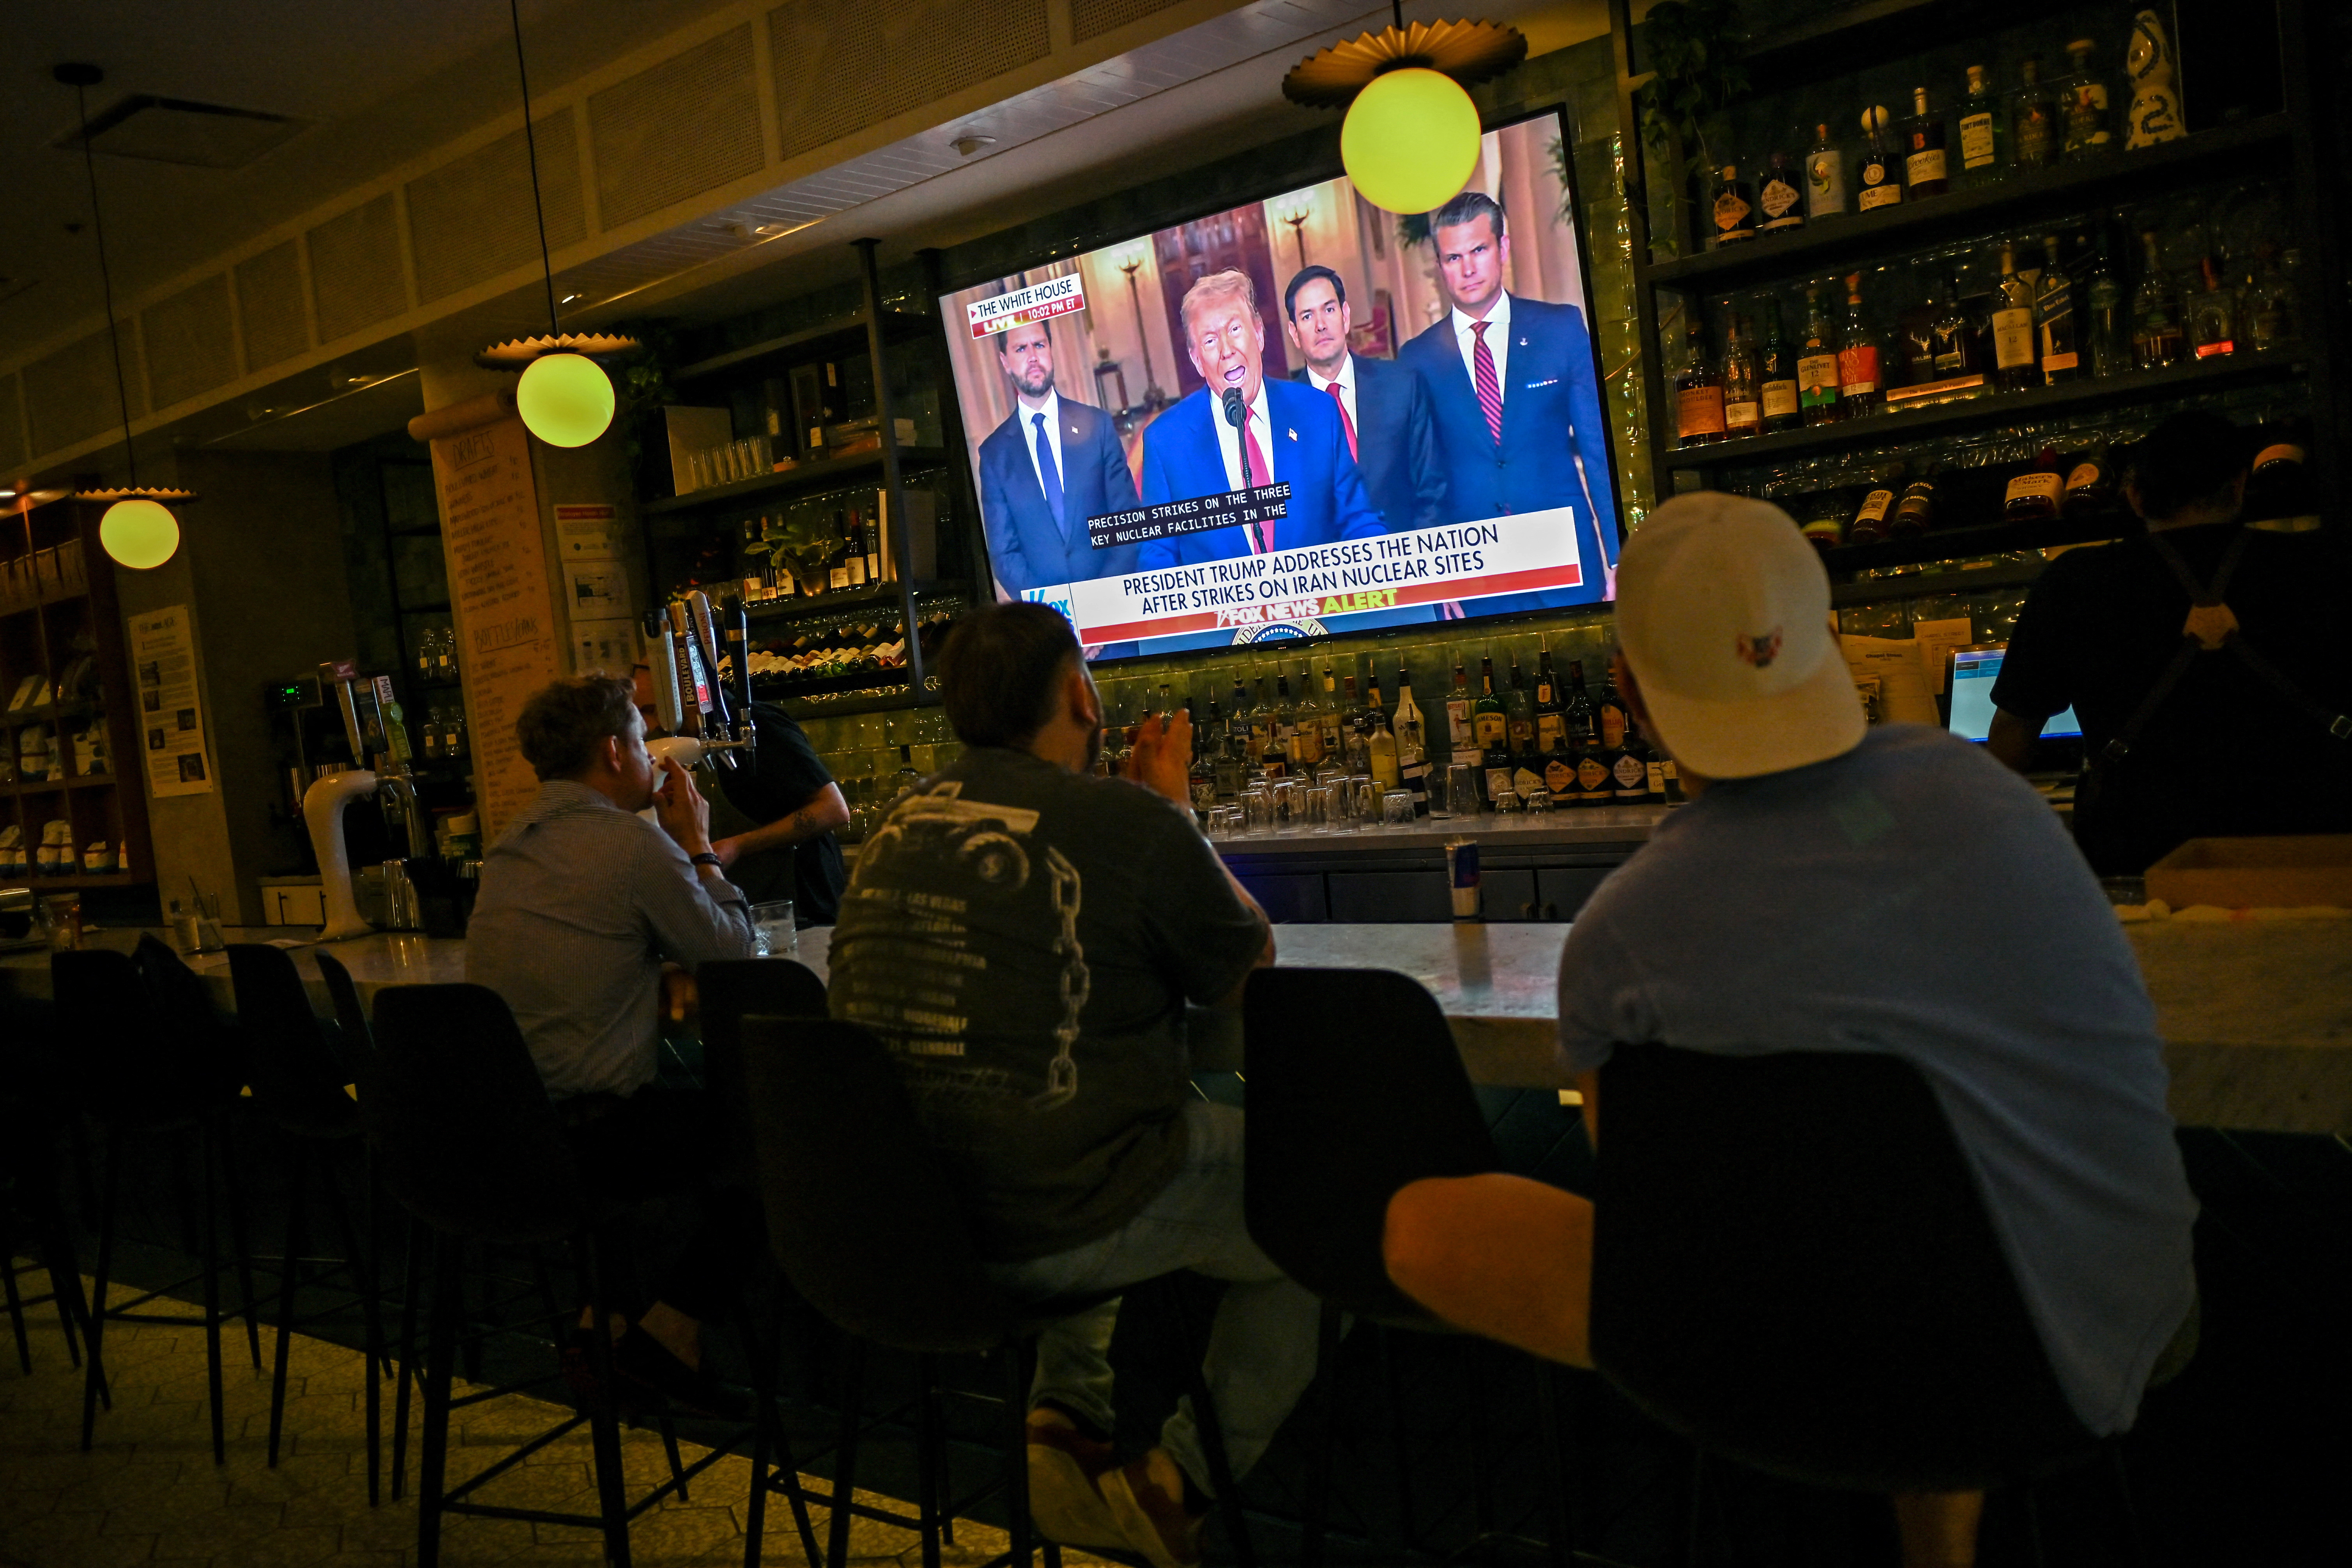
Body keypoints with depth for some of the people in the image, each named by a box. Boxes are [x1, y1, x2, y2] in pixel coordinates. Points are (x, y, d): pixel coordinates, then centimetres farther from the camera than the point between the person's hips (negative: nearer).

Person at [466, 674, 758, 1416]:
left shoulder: (513, 841, 14)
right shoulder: (633, 841, -14)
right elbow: (733, 950, -4)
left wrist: (681, 850, 19)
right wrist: (697, 845, 7)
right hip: (591, 1137, -9)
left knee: (690, 1098, 28)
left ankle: (605, 1314, 25)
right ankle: (669, 1330, 5)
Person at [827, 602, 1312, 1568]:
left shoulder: (901, 827, 5)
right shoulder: (1129, 822, -14)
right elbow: (1249, 973, 3)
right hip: (1056, 1230, -6)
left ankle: (1062, 1420, 24)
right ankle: (1179, 1481, 13)